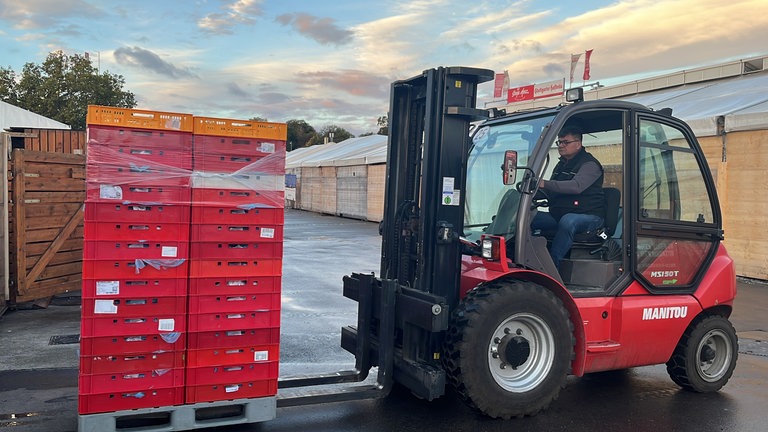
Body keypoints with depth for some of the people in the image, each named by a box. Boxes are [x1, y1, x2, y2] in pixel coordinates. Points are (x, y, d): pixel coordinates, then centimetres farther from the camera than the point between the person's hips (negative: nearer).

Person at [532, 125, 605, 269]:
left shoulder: (589, 164, -7)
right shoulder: (561, 165, 20)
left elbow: (576, 186, -27)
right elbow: (552, 193, 26)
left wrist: (545, 184, -37)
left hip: (588, 216, -7)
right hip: (560, 216, 8)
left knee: (567, 221, -41)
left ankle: (552, 266, -41)